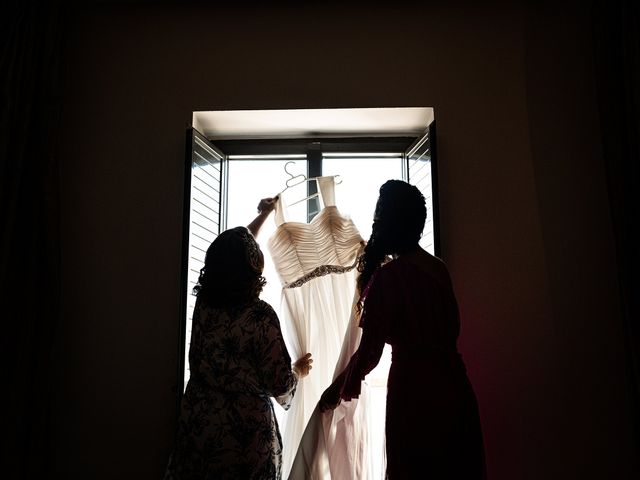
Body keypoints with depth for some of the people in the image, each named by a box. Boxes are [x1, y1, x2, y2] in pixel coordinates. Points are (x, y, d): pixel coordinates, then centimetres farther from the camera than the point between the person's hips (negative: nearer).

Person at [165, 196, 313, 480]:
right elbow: (281, 385, -15)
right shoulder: (260, 314, -21)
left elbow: (231, 254, 14)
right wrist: (299, 371, 9)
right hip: (245, 432, -5)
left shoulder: (203, 302, -4)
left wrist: (263, 216, 28)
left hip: (196, 427, 5)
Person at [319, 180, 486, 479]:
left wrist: (337, 391, 4)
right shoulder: (437, 267, 6)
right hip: (454, 387, 7)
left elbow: (369, 352, -13)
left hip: (415, 391, -7)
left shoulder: (390, 275, -15)